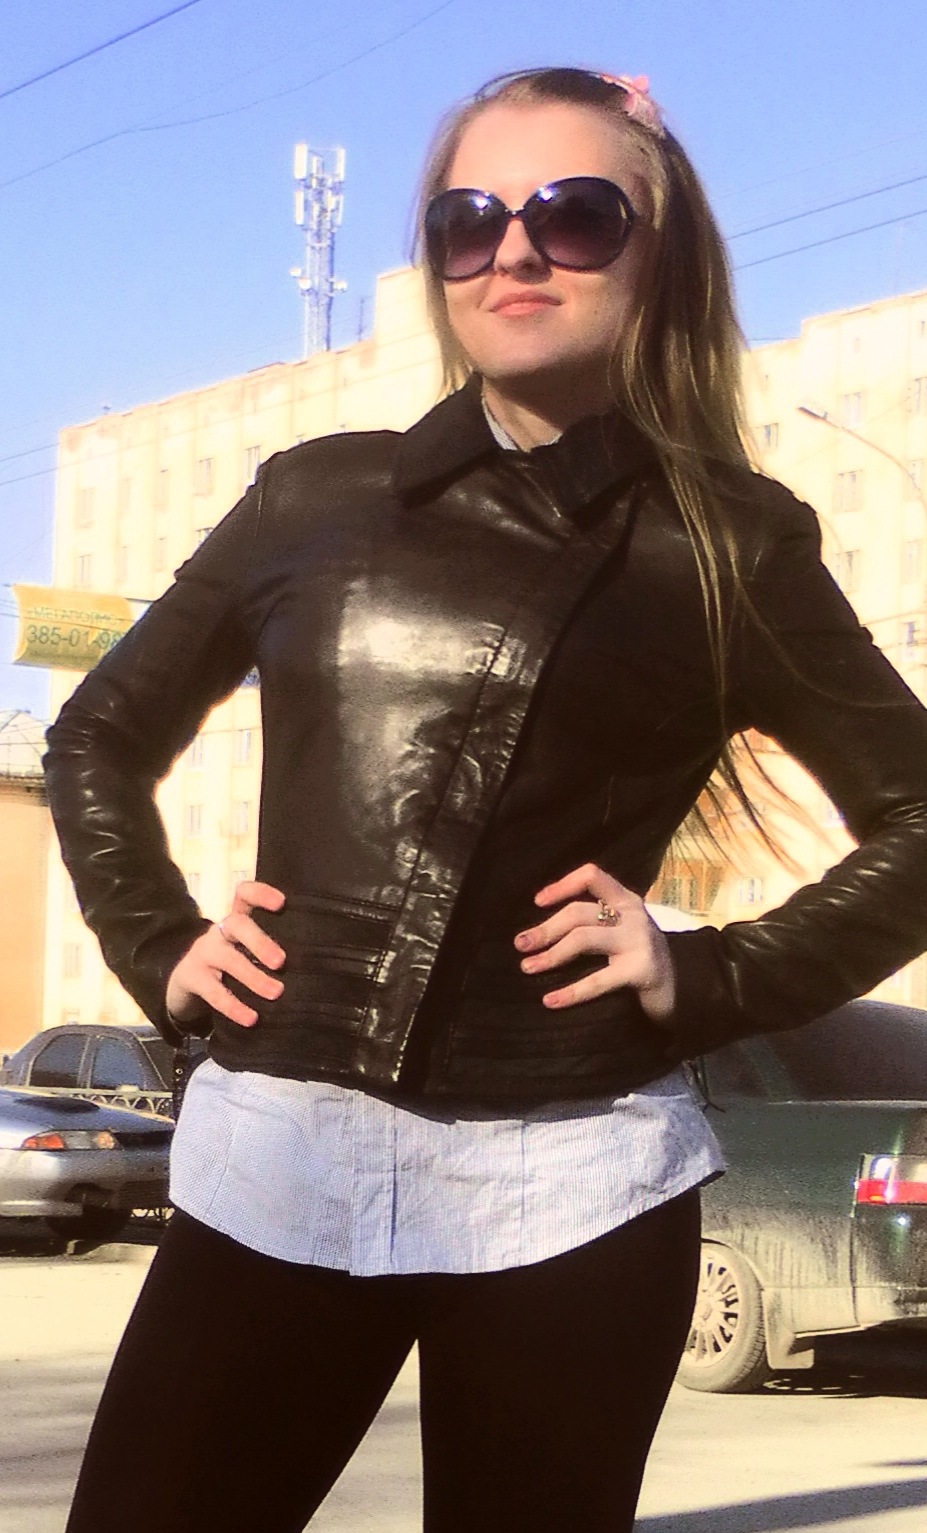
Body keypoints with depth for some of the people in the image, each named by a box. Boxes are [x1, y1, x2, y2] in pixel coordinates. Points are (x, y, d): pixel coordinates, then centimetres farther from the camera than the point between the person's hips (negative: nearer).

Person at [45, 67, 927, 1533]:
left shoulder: (729, 544, 4)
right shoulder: (318, 497, 10)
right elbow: (100, 737, 21)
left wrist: (711, 978, -1)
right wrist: (160, 952, 7)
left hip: (570, 1181, -1)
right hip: (275, 1153, 2)